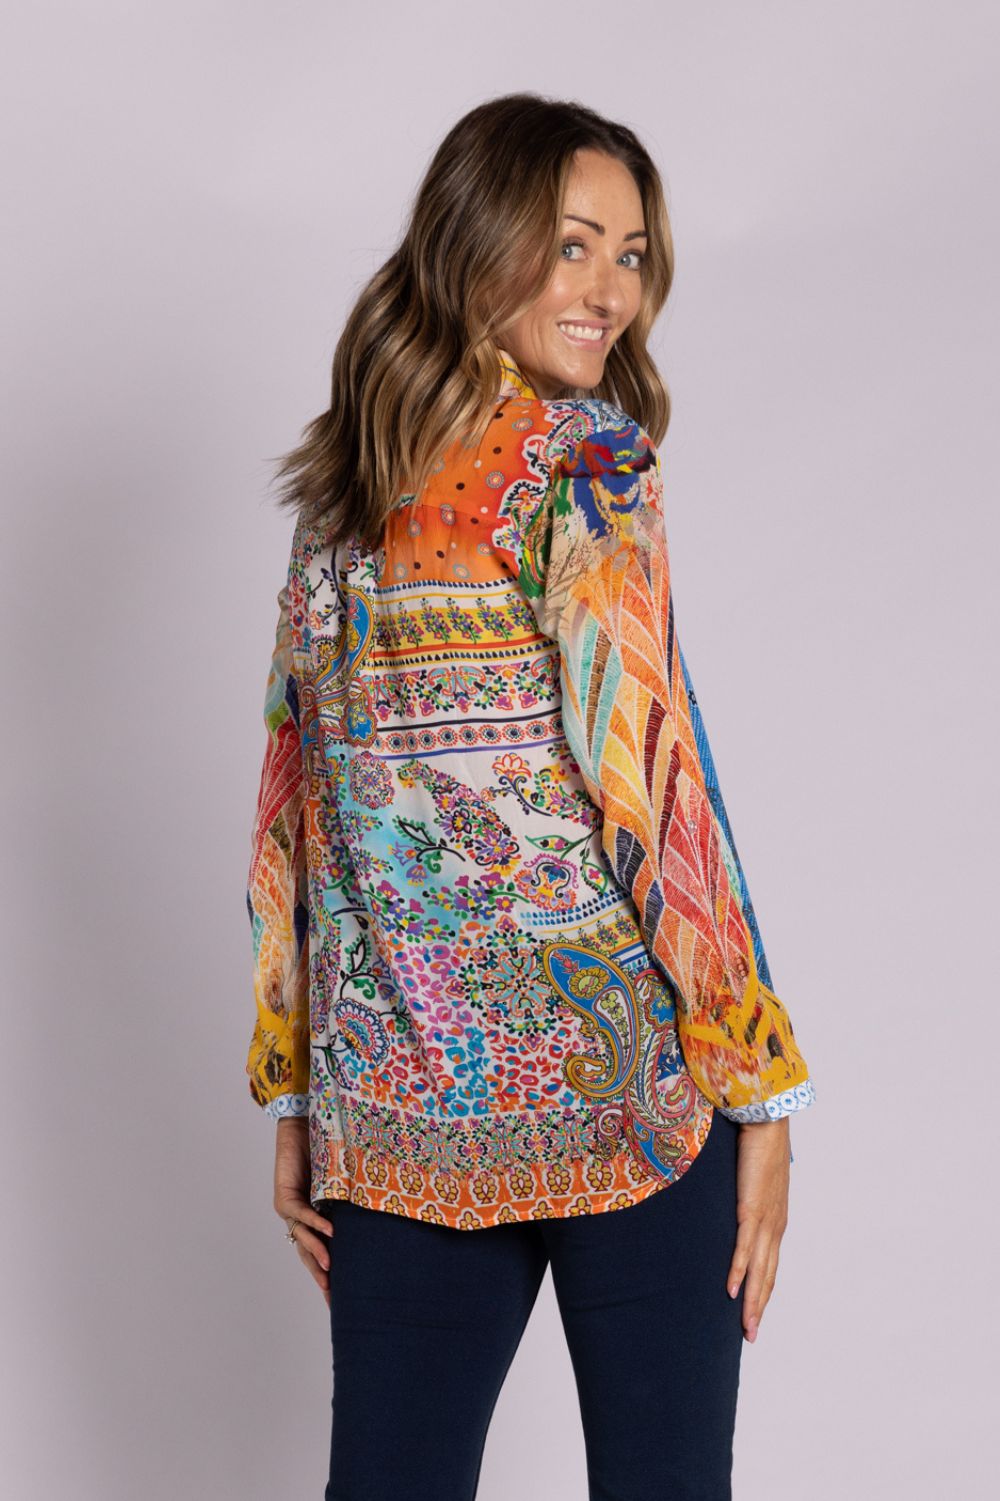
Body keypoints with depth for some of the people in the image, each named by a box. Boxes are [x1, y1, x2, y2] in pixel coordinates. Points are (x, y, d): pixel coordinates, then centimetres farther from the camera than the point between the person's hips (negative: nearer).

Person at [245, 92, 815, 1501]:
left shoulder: (343, 492, 9)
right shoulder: (582, 460, -9)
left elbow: (295, 803, 11)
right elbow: (647, 784, -15)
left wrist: (295, 1096, 17)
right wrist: (761, 1087, -8)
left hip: (392, 1109, 6)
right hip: (618, 1093, -6)